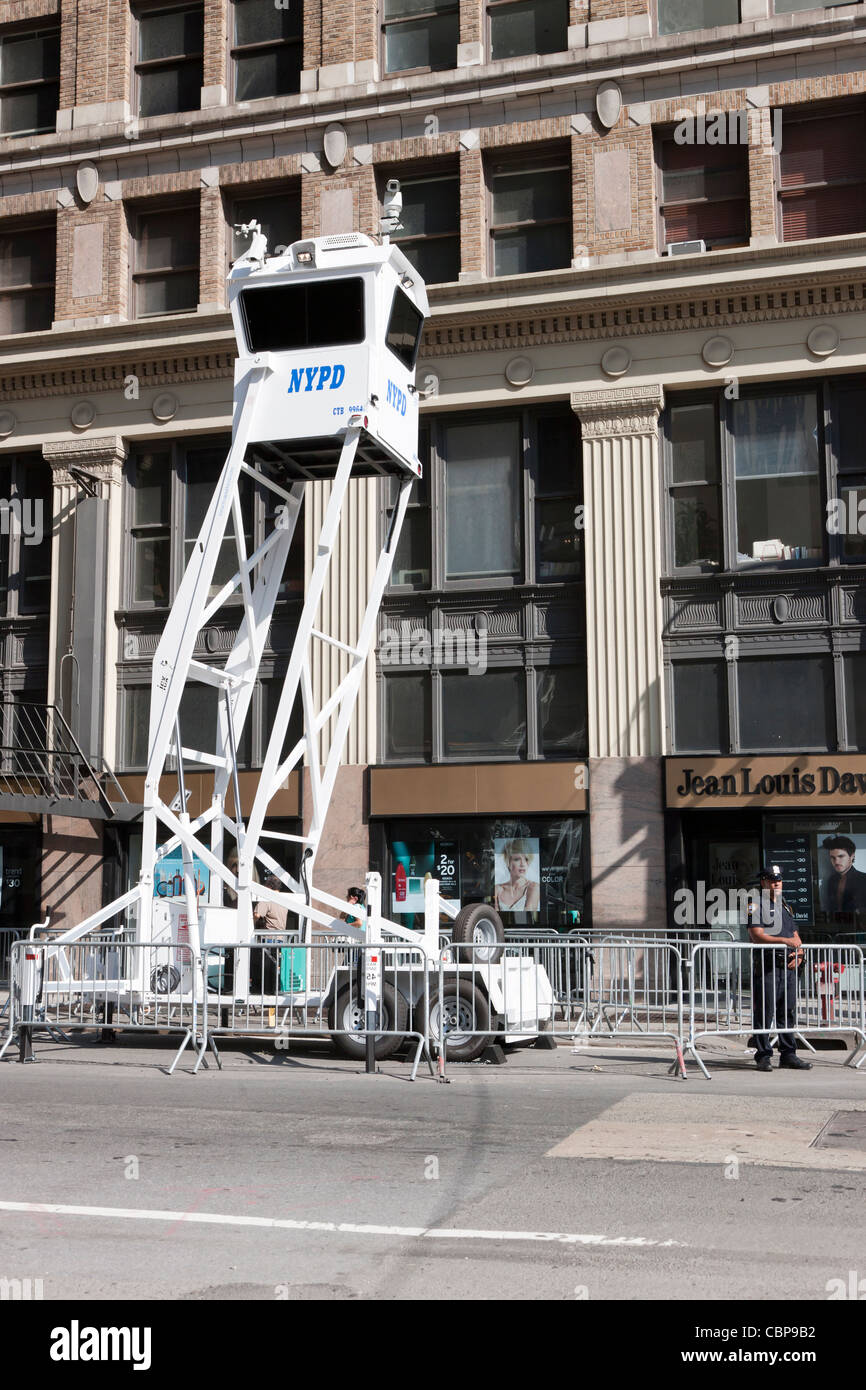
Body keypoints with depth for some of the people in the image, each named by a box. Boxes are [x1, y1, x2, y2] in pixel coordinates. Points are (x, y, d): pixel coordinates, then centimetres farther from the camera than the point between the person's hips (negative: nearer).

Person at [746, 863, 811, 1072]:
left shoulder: (785, 907, 21)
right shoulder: (755, 906, -2)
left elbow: (795, 935, 22)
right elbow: (757, 936, -13)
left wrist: (799, 952, 2)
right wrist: (785, 941, -20)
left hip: (788, 967, 7)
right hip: (766, 967, -7)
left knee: (788, 1011, 8)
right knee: (764, 1013, -5)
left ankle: (788, 1054, 15)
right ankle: (763, 1056, 0)